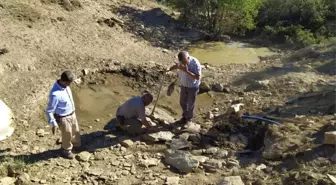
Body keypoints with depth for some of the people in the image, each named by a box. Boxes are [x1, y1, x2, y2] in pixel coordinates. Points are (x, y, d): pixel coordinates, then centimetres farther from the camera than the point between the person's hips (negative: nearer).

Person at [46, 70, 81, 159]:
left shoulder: (65, 85, -10)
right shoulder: (55, 94, -35)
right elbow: (49, 111, -25)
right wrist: (54, 124, -21)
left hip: (72, 114, 8)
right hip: (63, 118, -7)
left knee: (76, 131, 28)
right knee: (67, 135, 17)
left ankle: (77, 145, 56)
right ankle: (66, 151, 45)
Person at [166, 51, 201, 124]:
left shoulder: (195, 63, -30)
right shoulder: (182, 61, -12)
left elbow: (198, 77, -32)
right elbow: (177, 66, 11)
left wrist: (187, 71, -39)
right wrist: (168, 70, -6)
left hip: (193, 87, -5)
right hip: (184, 85, 6)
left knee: (190, 104, 12)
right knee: (182, 102, 19)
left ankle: (189, 117, 37)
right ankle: (185, 115, 44)